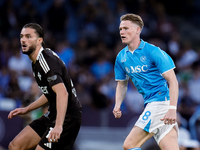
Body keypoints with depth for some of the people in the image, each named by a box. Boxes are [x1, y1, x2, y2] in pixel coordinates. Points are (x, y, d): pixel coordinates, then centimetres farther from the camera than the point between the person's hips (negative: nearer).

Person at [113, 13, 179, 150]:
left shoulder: (153, 52, -10)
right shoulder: (121, 57, 11)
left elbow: (172, 81, -13)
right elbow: (122, 84, 23)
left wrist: (172, 109, -23)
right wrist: (118, 105, 4)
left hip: (161, 101, -7)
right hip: (150, 104, 7)